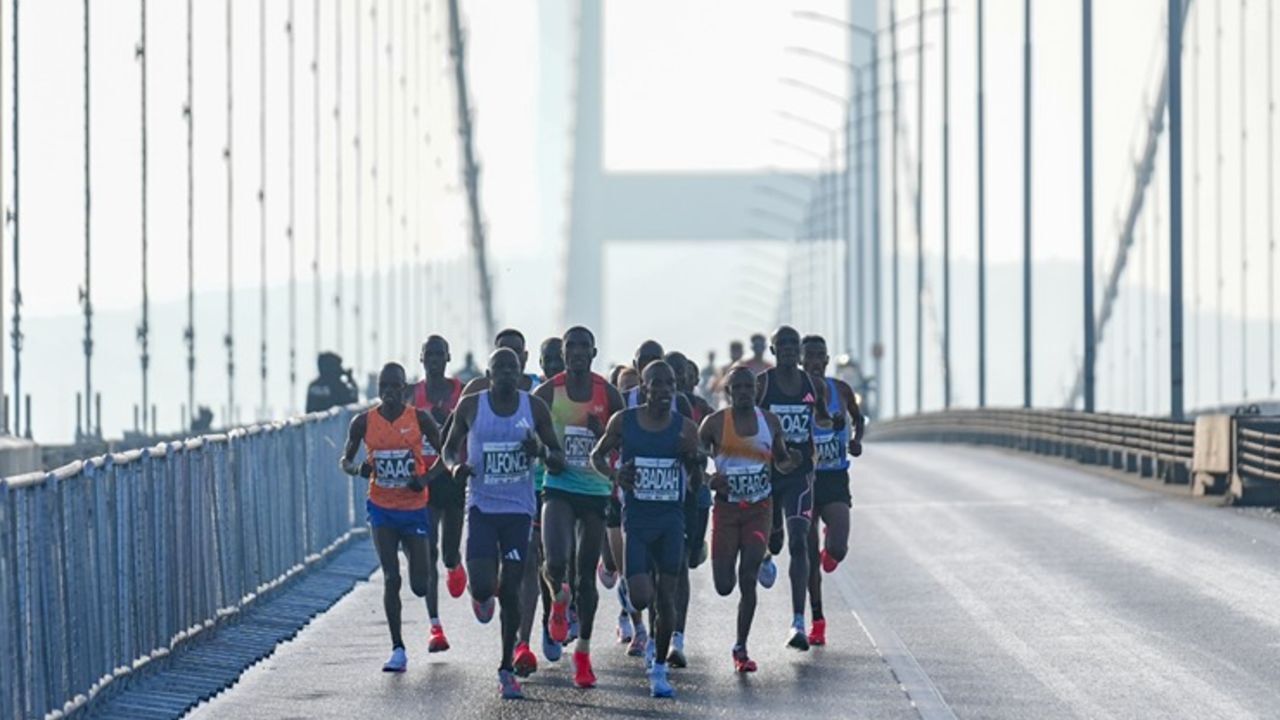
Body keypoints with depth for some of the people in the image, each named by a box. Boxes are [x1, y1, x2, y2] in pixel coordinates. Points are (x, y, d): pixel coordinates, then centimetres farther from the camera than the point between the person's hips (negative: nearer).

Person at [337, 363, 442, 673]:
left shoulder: (420, 419, -5)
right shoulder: (363, 422, -2)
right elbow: (345, 460, 8)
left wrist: (425, 478, -14)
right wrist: (358, 469, -15)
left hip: (415, 509, 0)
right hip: (382, 508, 0)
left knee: (420, 585, 1)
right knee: (391, 579, -11)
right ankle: (397, 649, -4)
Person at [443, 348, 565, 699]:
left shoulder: (535, 408, 0)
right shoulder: (470, 406, -1)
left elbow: (559, 461, 5)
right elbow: (450, 446, 12)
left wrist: (543, 451, -17)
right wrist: (456, 466, -11)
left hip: (519, 509, 0)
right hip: (481, 507, 0)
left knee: (510, 590, -1)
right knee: (483, 585, -14)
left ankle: (507, 670, 12)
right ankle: (482, 597, 27)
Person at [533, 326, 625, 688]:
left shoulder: (608, 395, 1)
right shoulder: (547, 393, -2)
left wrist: (604, 435, -12)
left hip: (596, 491, 1)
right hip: (558, 488, -1)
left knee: (587, 573, 6)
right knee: (557, 561, -21)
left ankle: (584, 652, 17)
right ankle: (559, 597, 16)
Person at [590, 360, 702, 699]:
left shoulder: (685, 428, 0)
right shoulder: (623, 421, -2)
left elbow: (695, 484, 6)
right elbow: (597, 455, 10)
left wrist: (694, 462, -15)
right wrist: (614, 474, -10)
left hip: (671, 520, 1)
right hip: (636, 519, -1)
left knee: (666, 598, 2)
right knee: (641, 599, -11)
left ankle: (659, 670, 16)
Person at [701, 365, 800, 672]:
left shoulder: (769, 421, 3)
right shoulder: (714, 423, -5)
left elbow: (781, 462, 15)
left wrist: (792, 462, -8)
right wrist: (709, 480, -18)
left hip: (760, 509, 1)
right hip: (726, 508, -1)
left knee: (748, 580, -9)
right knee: (724, 586, -2)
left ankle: (741, 648, 1)